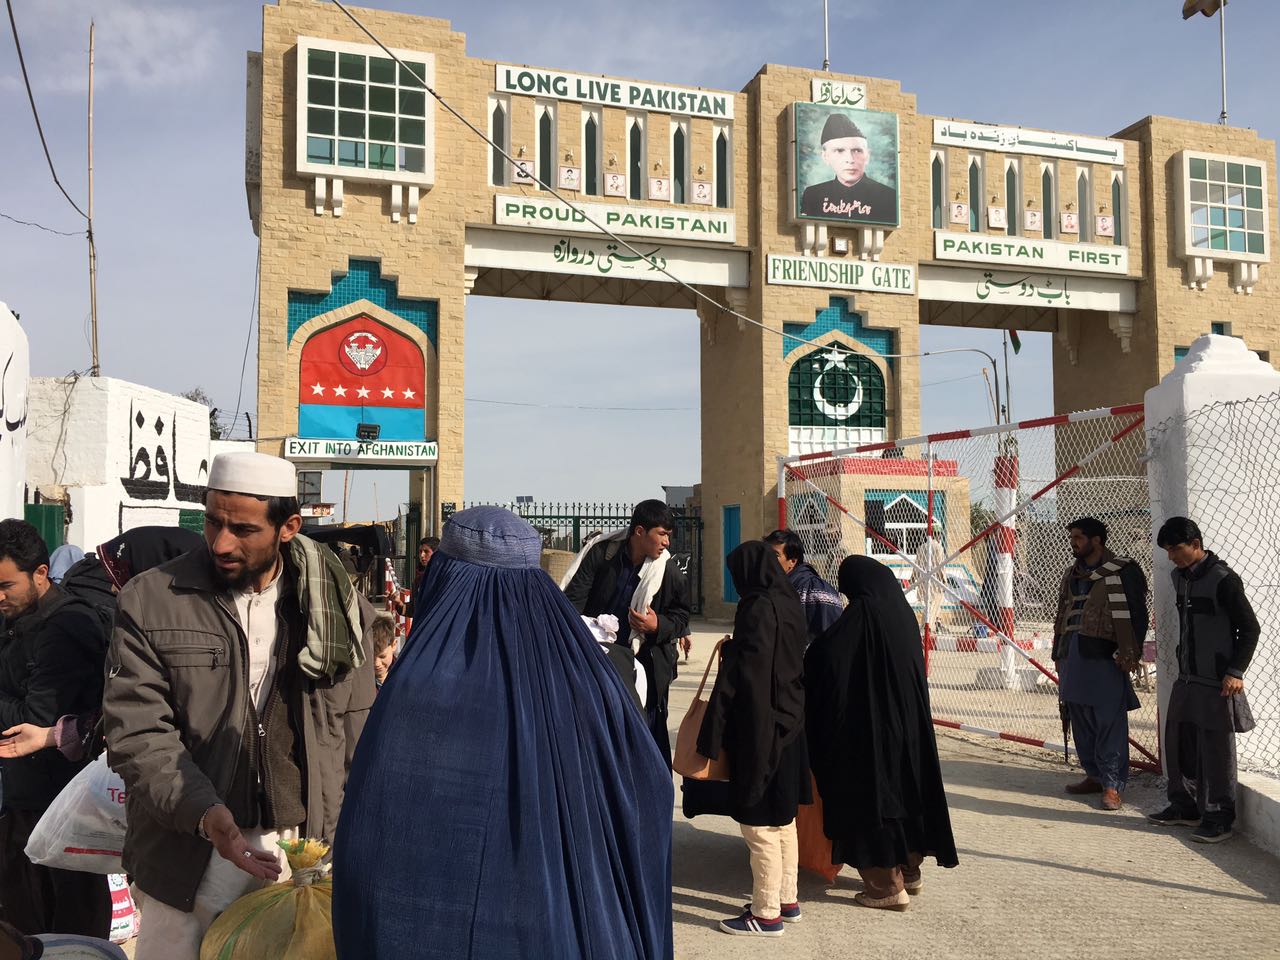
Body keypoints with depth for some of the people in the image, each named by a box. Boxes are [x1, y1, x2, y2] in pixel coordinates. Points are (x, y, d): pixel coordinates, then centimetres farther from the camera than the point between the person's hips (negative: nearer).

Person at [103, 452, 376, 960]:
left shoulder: (335, 607, 0)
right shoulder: (149, 600, -5)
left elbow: (357, 732, 7)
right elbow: (136, 732, -8)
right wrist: (203, 814, -22)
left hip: (306, 856, 1)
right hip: (187, 858, -1)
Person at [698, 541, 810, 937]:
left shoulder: (758, 608, -18)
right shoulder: (789, 604, 8)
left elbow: (746, 674, -21)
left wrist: (713, 732, -16)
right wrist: (735, 649, 22)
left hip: (759, 726, -9)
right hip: (789, 722, 9)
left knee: (759, 821, 1)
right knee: (783, 817, 18)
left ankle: (766, 913, 10)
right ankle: (786, 899, 29)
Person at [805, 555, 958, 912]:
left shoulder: (862, 612, -16)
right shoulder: (902, 611, 6)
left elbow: (824, 656, -19)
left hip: (870, 724, -8)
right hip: (909, 722, 8)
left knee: (870, 794, 2)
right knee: (906, 788, 18)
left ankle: (887, 885, 8)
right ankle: (909, 870, 31)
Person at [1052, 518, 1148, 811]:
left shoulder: (1123, 571, -4)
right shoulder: (1072, 574, 19)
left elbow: (1137, 615, -7)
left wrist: (1130, 654, -13)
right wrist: (1058, 654, 20)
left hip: (1104, 655, -7)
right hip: (1073, 654, 8)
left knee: (1109, 723, -5)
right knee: (1081, 721, 12)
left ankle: (1112, 785, 1)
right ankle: (1094, 776, 24)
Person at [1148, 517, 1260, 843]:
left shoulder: (1223, 579, -13)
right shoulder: (1180, 577, 10)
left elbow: (1250, 628, -10)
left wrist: (1235, 672, -15)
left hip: (1216, 683, -8)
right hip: (1186, 679, 8)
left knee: (1215, 750, -2)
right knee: (1178, 742, 12)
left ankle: (1218, 818, 8)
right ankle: (1184, 806, 25)